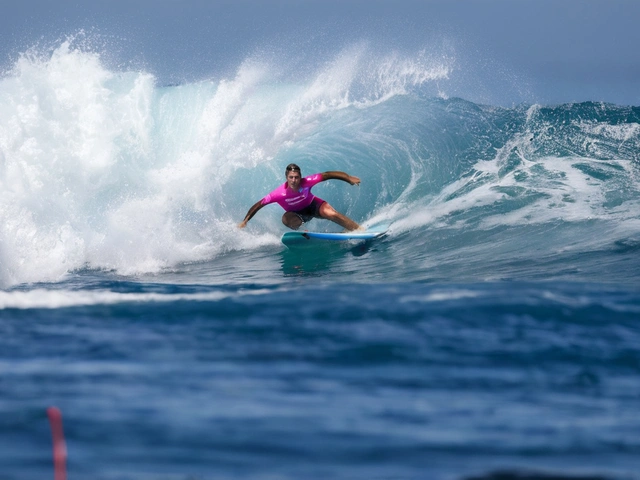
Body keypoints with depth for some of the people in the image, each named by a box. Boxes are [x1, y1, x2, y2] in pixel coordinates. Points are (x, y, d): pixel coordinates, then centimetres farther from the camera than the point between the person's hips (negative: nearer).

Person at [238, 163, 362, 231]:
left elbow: (327, 175, -25)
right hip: (297, 213, 0)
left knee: (331, 214, -27)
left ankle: (359, 229, -17)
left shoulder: (306, 182, -32)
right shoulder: (279, 193, -33)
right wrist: (245, 221, -25)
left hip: (312, 204, 0)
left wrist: (349, 178, -26)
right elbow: (258, 205, -24)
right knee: (286, 219, -35)